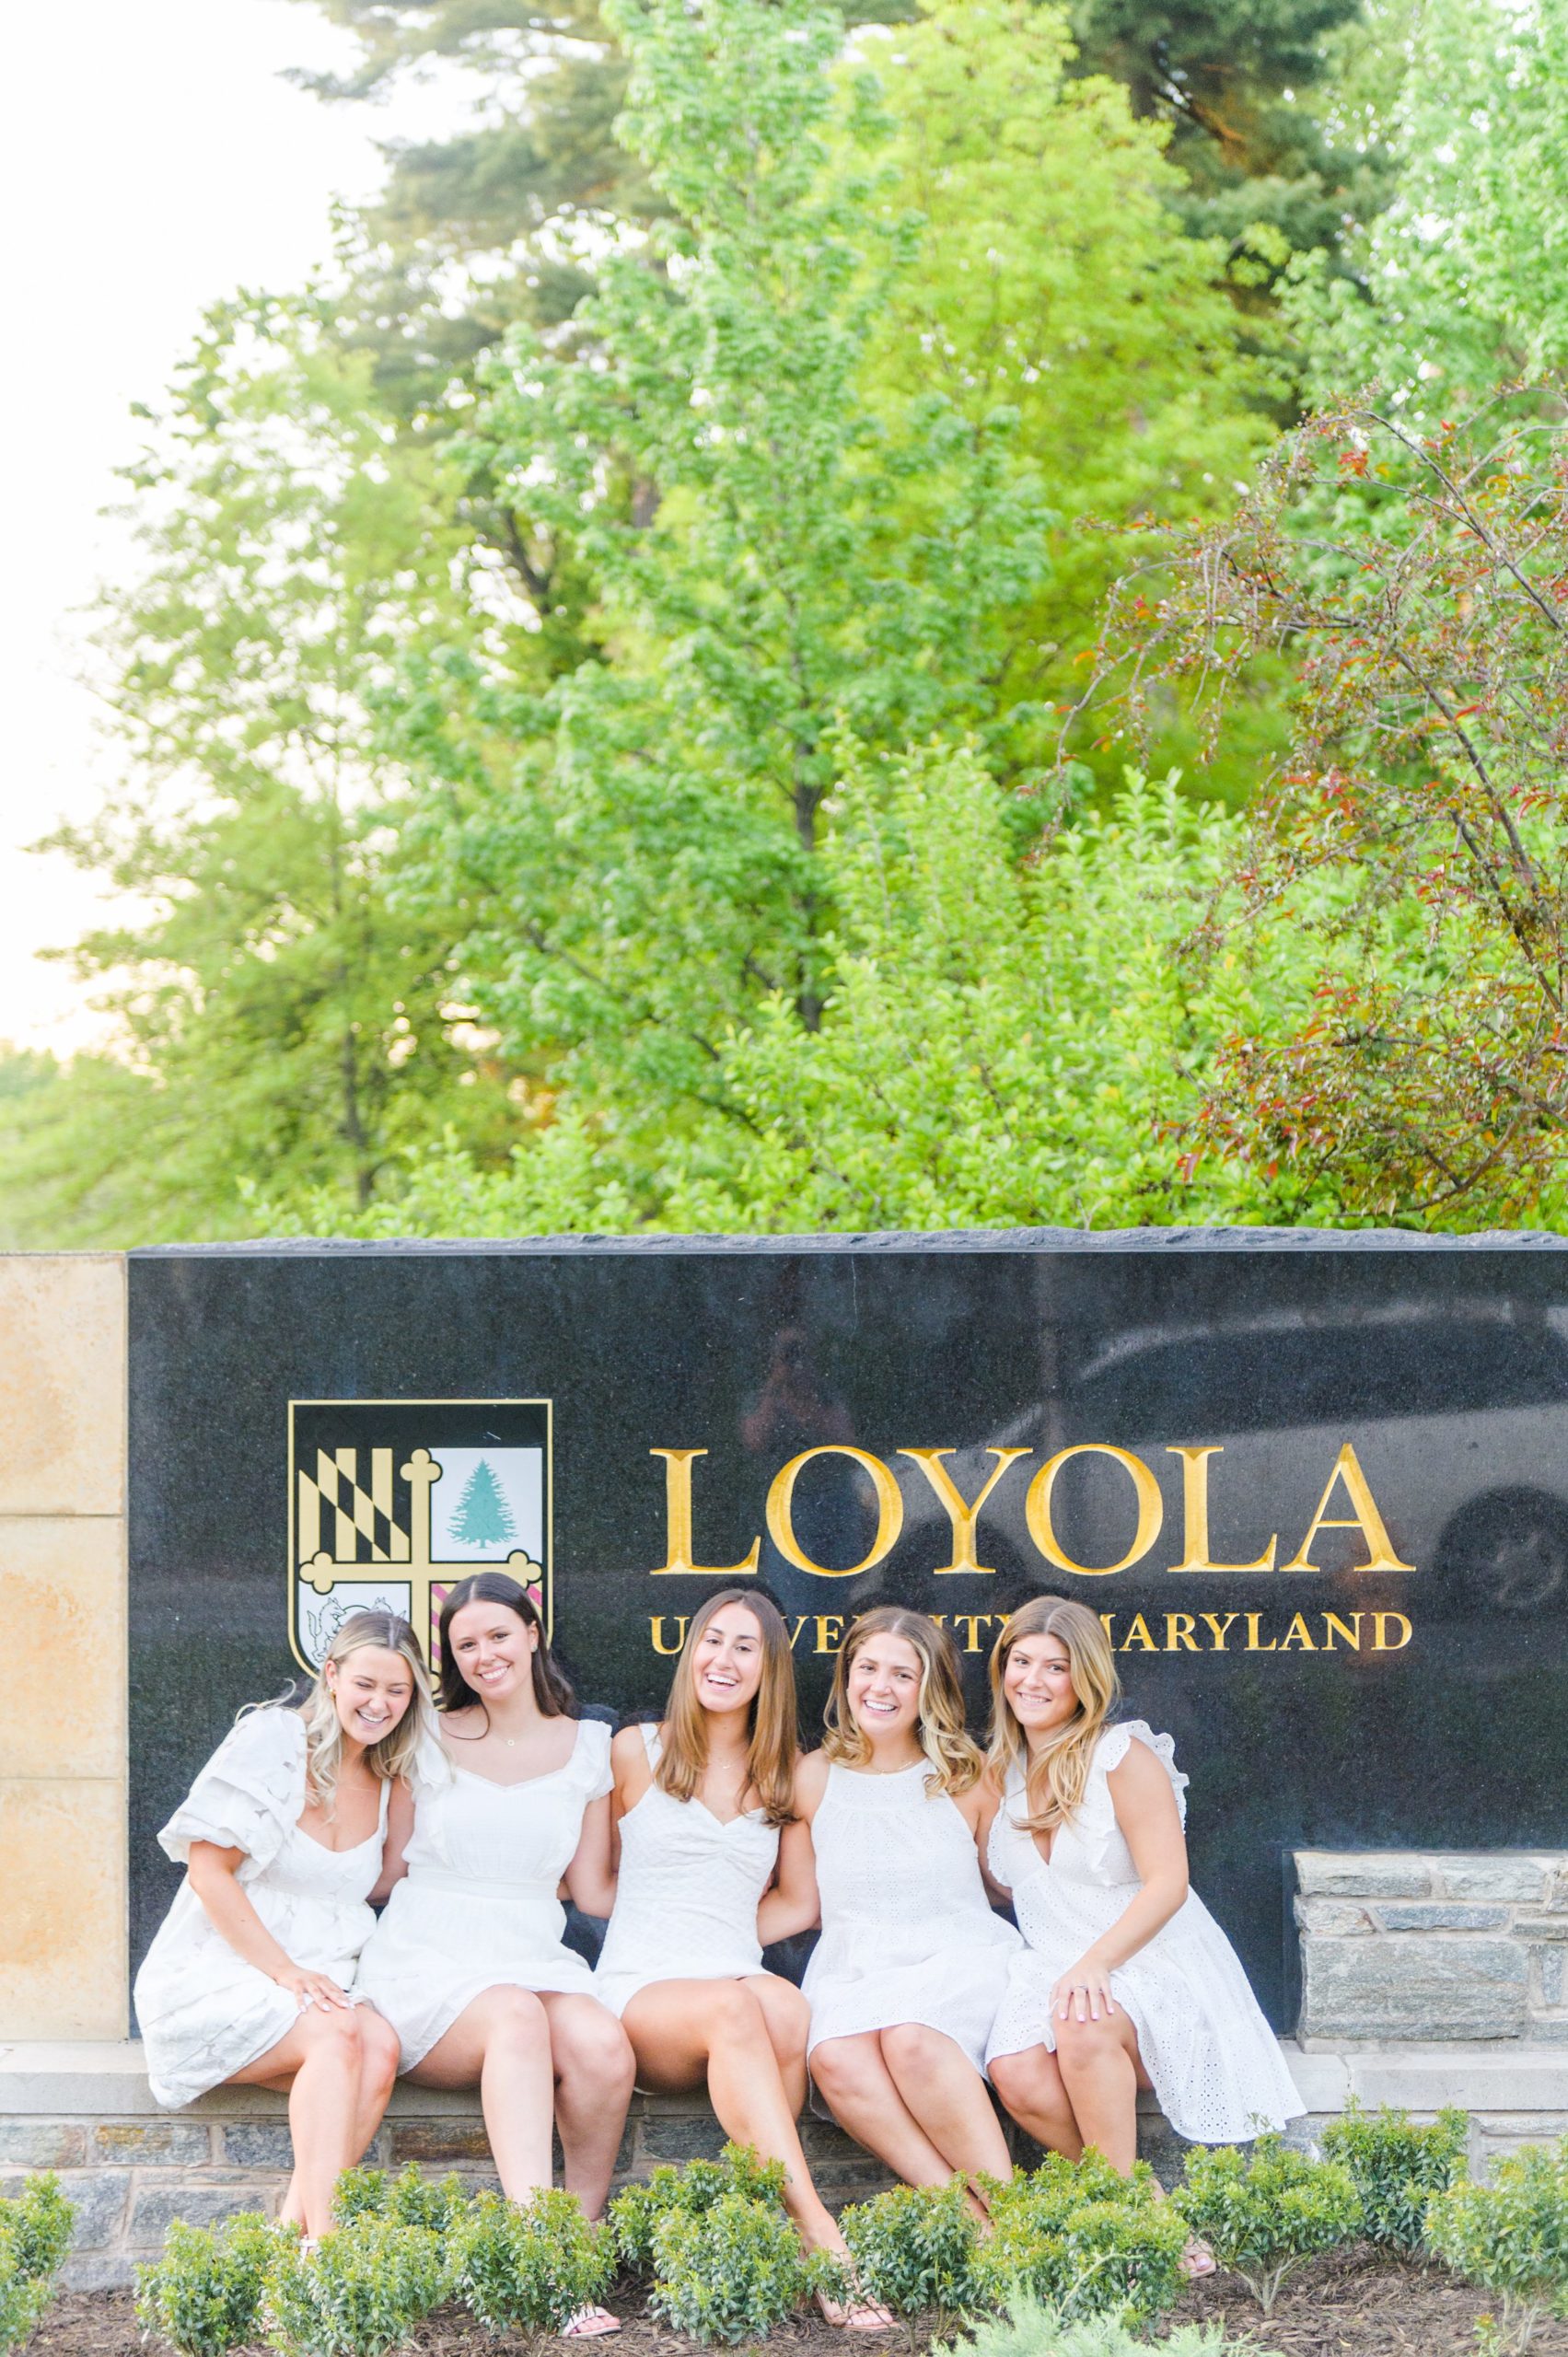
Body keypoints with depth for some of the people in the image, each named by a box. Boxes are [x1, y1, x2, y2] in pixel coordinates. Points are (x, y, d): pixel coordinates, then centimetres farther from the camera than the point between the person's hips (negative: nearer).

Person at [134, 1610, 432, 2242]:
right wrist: (284, 1971, -17)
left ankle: (297, 2224, -33)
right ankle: (326, 2240, -41)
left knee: (381, 2045, -28)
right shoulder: (274, 1739, -7)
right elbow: (208, 1868, -11)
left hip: (313, 1988, 5)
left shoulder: (388, 1784, 11)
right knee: (341, 2034, -33)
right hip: (217, 1975, -5)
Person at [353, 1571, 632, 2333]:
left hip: (533, 1956, 2)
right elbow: (387, 1872, 14)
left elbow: (592, 1891, 15)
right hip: (429, 1964, -2)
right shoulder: (430, 1743, 10)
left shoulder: (586, 1747, 13)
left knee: (604, 2047, -34)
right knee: (516, 2017, -38)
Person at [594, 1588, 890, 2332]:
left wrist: (724, 1933, 7)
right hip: (639, 1991, -3)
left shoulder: (782, 1774, 19)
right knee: (735, 2008, -38)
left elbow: (798, 1903, 23)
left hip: (736, 1982, 3)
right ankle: (822, 2240, -48)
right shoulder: (636, 1752, 10)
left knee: (787, 2010, -35)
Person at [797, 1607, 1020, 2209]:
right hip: (854, 1972, 2)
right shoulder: (815, 1779, 11)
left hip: (958, 1960, -2)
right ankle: (967, 2212, -39)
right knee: (836, 2059, -34)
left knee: (912, 2038, -37)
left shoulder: (965, 1777, 8)